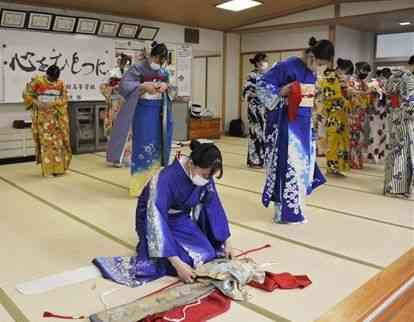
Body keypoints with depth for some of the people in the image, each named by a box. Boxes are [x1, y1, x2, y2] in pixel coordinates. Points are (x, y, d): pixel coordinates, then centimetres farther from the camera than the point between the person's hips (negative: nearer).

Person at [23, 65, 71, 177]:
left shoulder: (60, 83, 3)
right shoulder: (38, 81, -5)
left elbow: (64, 98, 1)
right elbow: (26, 94, -2)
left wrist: (53, 103, -15)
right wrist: (37, 103, -16)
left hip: (56, 116, 3)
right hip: (42, 116, -3)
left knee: (58, 140, 3)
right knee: (45, 140, -4)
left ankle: (58, 167, 11)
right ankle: (48, 168, 1)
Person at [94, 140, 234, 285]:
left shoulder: (205, 175, -16)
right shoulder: (166, 180, -35)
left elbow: (214, 206, -3)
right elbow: (156, 222, -37)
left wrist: (226, 242, -3)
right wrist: (178, 264, -39)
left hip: (181, 219, 6)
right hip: (157, 222, -6)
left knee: (209, 253, -7)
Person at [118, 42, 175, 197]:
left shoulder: (163, 71, 10)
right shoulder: (138, 68, -8)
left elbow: (170, 85, 20)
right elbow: (124, 84, -15)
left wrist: (166, 85, -3)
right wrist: (144, 85, -23)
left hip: (161, 110, 6)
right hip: (144, 110, -6)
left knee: (159, 144, 9)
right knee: (144, 146, -4)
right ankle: (141, 183, 4)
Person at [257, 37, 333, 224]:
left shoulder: (312, 71, 8)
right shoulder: (288, 66, -14)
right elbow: (263, 84, -12)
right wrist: (282, 92, -22)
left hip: (304, 122, 8)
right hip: (287, 122, -8)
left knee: (303, 163, 12)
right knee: (288, 164, -5)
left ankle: (294, 206, 27)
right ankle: (285, 212, 7)